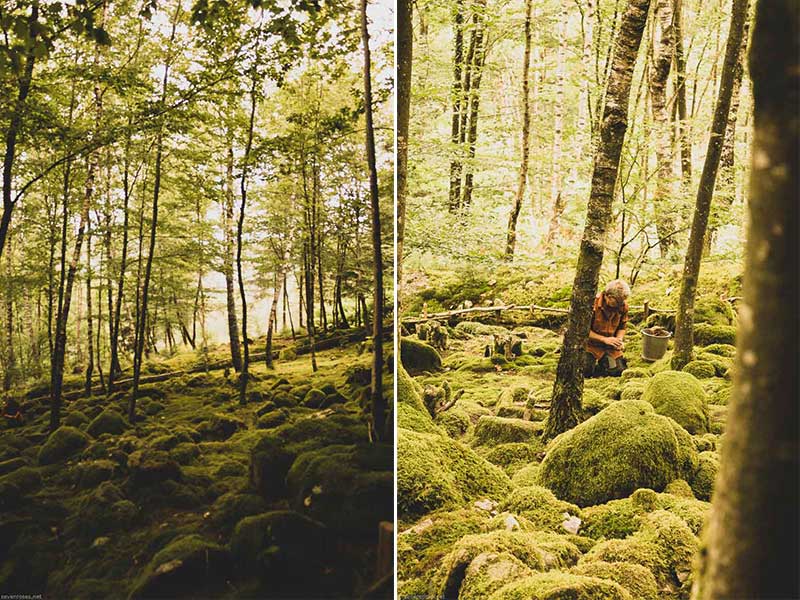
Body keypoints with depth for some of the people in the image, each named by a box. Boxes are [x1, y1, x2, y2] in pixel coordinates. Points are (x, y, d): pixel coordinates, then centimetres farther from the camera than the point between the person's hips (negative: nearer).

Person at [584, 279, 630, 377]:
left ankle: (603, 360, 21)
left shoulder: (623, 305, -9)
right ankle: (591, 361, 16)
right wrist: (604, 339, -26)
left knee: (619, 371, -9)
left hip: (610, 347, 4)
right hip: (591, 344, -3)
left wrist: (619, 339, -15)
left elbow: (622, 327, 6)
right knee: (586, 371, -20)